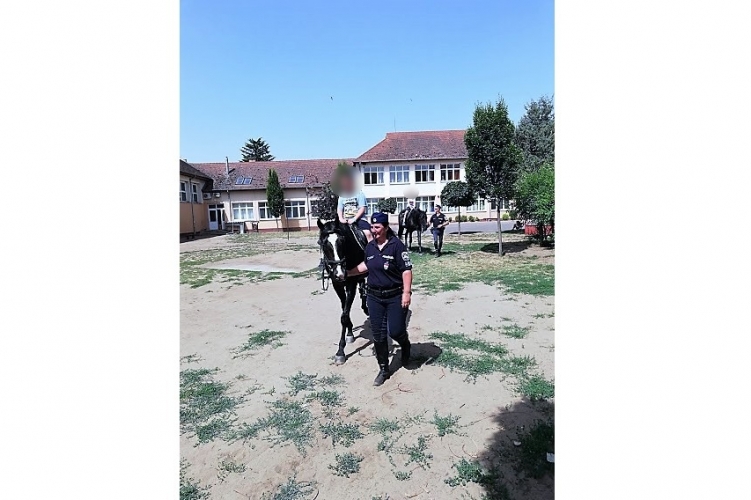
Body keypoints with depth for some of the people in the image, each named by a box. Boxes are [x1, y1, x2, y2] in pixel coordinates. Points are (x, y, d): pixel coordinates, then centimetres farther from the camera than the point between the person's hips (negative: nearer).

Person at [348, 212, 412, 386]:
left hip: (395, 296, -5)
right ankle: (383, 369, 23)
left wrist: (407, 292, -21)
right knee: (378, 335, 8)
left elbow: (406, 269, -15)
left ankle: (405, 345, 34)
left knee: (395, 331, -4)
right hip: (374, 297, 5)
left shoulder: (396, 245, -13)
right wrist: (348, 272, 19)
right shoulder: (370, 247, 4)